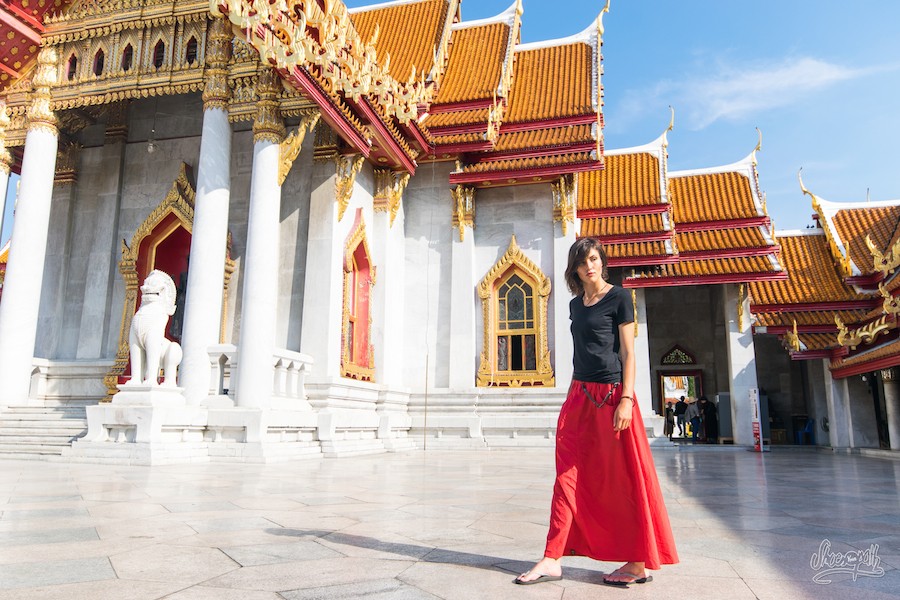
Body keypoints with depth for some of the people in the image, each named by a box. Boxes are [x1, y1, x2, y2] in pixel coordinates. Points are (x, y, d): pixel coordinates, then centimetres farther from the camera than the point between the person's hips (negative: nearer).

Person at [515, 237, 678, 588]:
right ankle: (552, 560, 6)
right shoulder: (575, 305, 15)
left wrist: (626, 400, -17)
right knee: (570, 477, 4)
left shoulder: (618, 298, -3)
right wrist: (574, 395, 16)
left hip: (611, 395, -6)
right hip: (579, 396, 7)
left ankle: (638, 563, 13)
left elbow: (628, 352, -8)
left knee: (622, 479, 0)